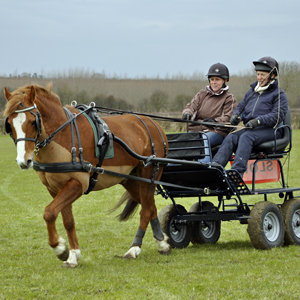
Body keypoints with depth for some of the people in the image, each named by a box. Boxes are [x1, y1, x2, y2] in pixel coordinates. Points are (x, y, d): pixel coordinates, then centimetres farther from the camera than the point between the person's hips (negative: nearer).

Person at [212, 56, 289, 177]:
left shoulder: (278, 94, 4)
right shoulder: (252, 91, 26)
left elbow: (277, 116, -9)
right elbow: (241, 106, 28)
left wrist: (258, 120, -24)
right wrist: (235, 115, 2)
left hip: (269, 130, -6)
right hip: (250, 129, 6)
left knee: (246, 137, -35)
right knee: (231, 138, -24)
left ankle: (237, 172, -48)